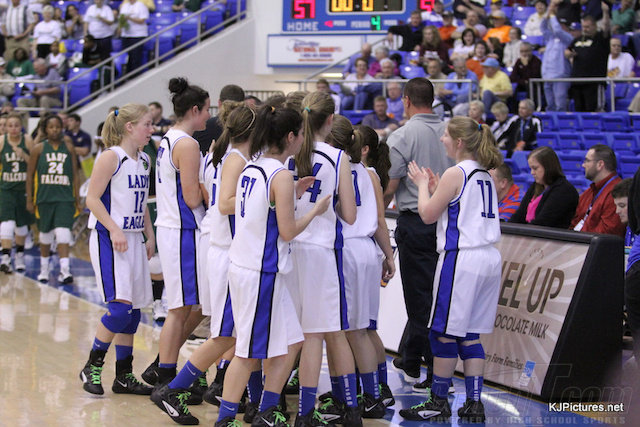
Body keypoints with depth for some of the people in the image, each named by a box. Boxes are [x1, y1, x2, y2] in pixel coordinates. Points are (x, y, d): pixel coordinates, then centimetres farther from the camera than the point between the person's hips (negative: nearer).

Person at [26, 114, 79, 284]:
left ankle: (64, 270, -19)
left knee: (63, 232, -14)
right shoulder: (39, 149, 3)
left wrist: (77, 199, 4)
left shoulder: (68, 147, 5)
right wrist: (29, 200, 3)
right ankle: (44, 270, 27)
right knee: (45, 233, 12)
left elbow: (75, 174, 8)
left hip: (65, 198, -1)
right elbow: (30, 175, 6)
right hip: (44, 198, 1)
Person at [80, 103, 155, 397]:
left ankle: (124, 375, 16)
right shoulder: (111, 157, -10)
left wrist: (150, 236, 15)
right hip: (108, 239, -8)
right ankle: (92, 367, 0)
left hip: (134, 239, 8)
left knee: (133, 309, 7)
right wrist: (115, 230, -20)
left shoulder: (144, 161, 13)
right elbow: (92, 199, -13)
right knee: (121, 306, -15)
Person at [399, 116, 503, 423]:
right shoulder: (485, 175, 13)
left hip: (460, 259, -8)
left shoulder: (455, 173, -11)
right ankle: (474, 404, 9)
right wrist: (435, 188, 21)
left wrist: (422, 185, 10)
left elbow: (428, 214, -5)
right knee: (470, 336, 11)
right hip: (489, 258, 8)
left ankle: (438, 403, 7)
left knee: (445, 334, 1)